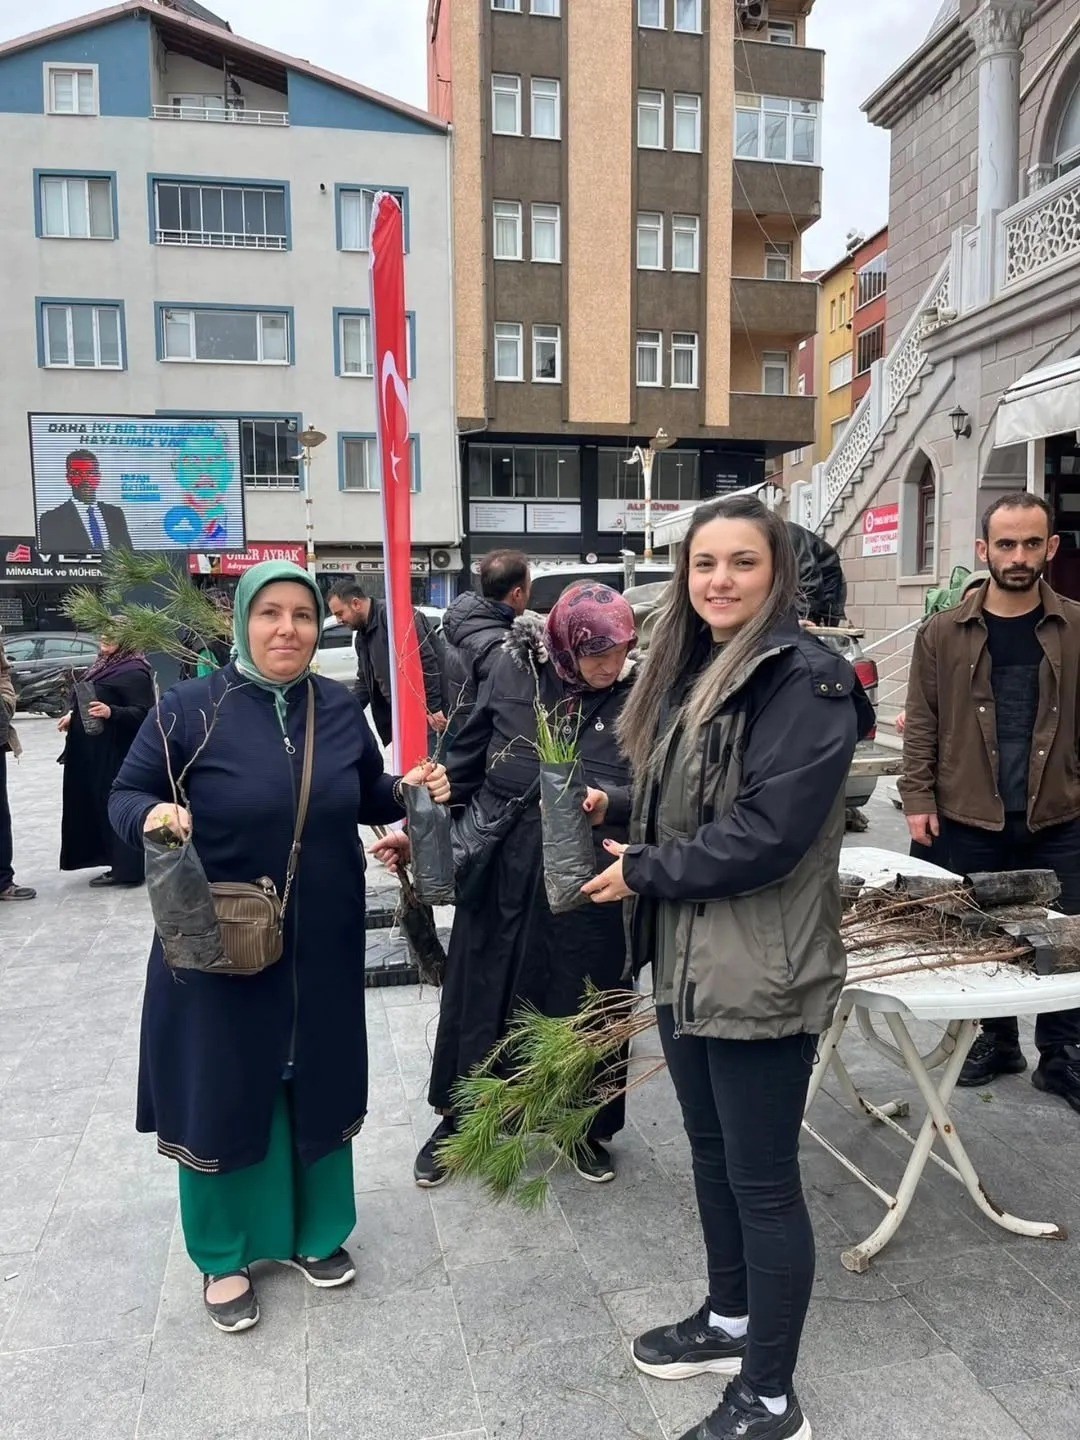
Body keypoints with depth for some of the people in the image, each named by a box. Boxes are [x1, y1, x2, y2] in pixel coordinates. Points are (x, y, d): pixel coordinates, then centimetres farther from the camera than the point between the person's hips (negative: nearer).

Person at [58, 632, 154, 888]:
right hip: (95, 753, 10)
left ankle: (127, 868, 2)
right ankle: (120, 865, 23)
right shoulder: (105, 664, 14)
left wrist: (111, 712, -34)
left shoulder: (133, 671, -16)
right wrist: (72, 715, 11)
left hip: (119, 754, -10)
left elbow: (143, 712, -21)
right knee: (103, 805, 14)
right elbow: (87, 699, 26)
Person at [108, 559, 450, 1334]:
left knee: (317, 1081, 16)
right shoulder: (190, 707, -10)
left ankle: (315, 1231, 38)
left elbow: (366, 799, 12)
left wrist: (409, 789, -8)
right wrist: (153, 814, -26)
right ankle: (224, 1255, 31)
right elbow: (125, 794, -4)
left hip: (322, 943, 4)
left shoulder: (340, 708, 1)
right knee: (222, 1090, 8)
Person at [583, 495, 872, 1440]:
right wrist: (623, 825, 0)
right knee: (713, 1152, 22)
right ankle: (729, 1320, 43)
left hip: (760, 971, -8)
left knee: (762, 1178, 5)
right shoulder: (694, 670, 10)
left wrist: (643, 871, -14)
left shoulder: (804, 678, -16)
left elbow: (769, 831, -23)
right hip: (688, 959, 8)